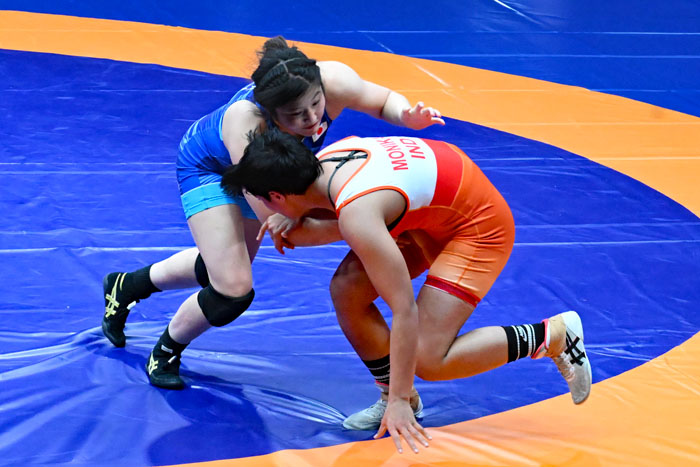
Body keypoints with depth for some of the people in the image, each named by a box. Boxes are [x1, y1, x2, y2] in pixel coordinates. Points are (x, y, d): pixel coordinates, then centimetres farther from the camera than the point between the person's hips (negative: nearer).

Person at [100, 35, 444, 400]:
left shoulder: (334, 81, -37)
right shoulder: (246, 121, -48)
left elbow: (383, 99, -13)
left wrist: (407, 116, -36)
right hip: (208, 167, -6)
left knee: (224, 269, 25)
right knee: (233, 291, -16)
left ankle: (128, 285, 51)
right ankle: (166, 352, 15)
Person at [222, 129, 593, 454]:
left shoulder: (357, 215, -34)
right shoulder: (324, 159, -10)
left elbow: (404, 311, -32)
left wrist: (399, 401, -27)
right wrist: (300, 226, -4)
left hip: (479, 227, -9)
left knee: (428, 361, -15)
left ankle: (553, 335, -1)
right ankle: (397, 397, 13)